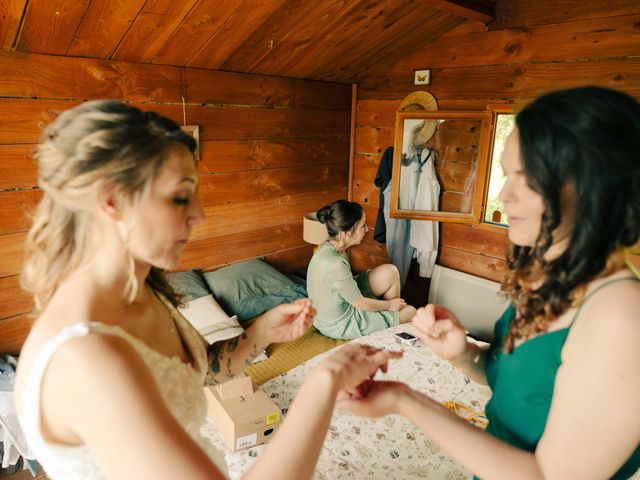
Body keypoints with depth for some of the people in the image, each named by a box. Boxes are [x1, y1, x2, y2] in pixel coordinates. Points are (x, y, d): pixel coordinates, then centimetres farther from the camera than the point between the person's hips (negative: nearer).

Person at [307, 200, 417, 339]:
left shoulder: (329, 247, -7)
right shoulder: (335, 265, -35)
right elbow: (360, 303, -21)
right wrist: (389, 305, -2)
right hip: (339, 325, -8)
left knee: (390, 272, -1)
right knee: (410, 311, 3)